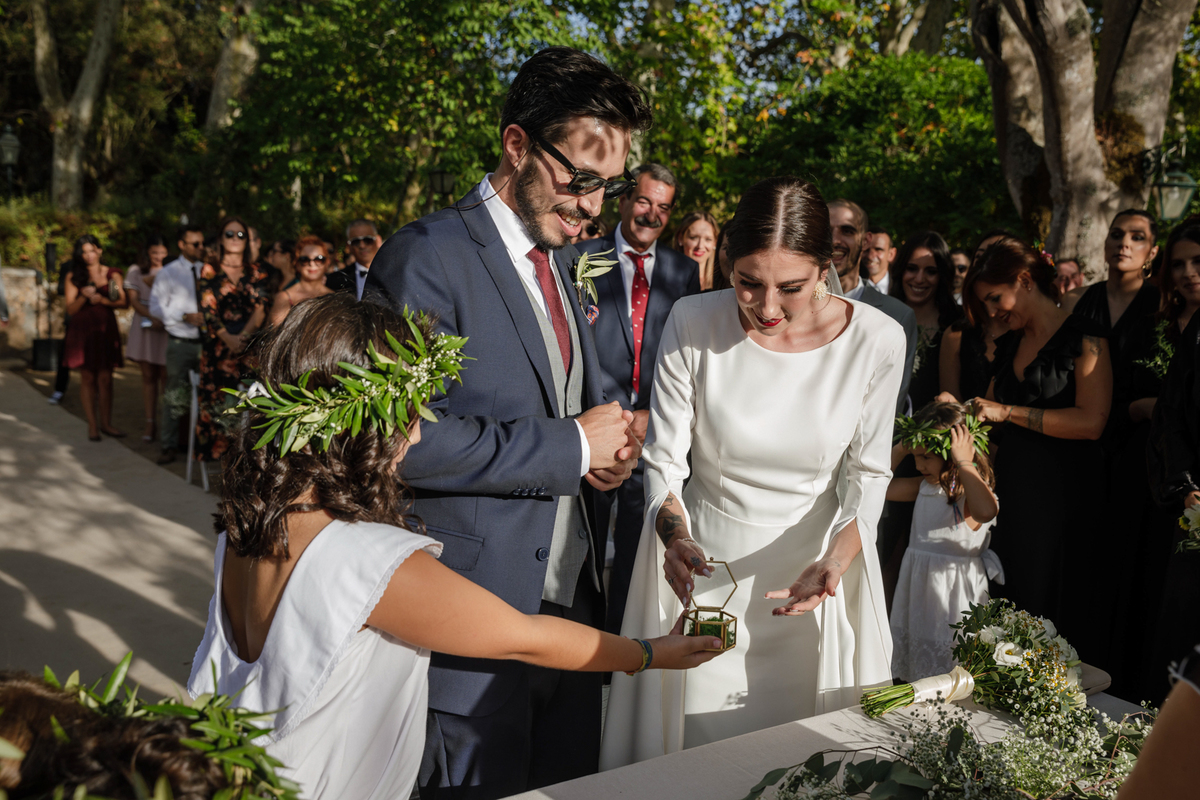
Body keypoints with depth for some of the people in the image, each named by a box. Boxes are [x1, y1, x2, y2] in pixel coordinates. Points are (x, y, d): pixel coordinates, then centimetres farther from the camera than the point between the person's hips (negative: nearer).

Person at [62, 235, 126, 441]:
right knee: (87, 379, 1)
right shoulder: (74, 278, 6)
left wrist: (102, 300, -17)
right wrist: (84, 296, -16)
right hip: (82, 330, 0)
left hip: (105, 329, 0)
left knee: (105, 379, 0)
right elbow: (70, 309, 2)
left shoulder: (112, 274, 7)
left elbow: (122, 302, -1)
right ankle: (92, 425, 6)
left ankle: (106, 423, 8)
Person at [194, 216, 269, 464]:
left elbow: (260, 309, 2)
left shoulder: (254, 273, 11)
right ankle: (216, 451, 2)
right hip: (218, 346, -1)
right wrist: (228, 339, -11)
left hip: (249, 345, 1)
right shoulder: (210, 272, 8)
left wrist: (243, 337, -11)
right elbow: (208, 310, 0)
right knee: (217, 397, -5)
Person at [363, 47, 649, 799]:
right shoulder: (427, 257, -14)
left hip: (574, 599, 8)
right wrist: (570, 447, -16)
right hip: (477, 608, -7)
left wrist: (610, 444, -1)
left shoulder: (564, 260, 12)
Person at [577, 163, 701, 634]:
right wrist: (618, 413, -11)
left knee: (637, 548, 12)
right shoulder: (583, 259, -1)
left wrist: (653, 415, -5)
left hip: (656, 430, 2)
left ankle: (623, 635, 27)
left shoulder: (684, 271, 7)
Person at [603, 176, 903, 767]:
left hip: (813, 571, 1)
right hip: (702, 567, 0)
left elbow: (867, 473, -3)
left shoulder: (876, 339, -13)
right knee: (695, 745, 13)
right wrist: (674, 534, -27)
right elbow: (663, 460, -8)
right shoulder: (692, 323, -15)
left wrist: (835, 562, -19)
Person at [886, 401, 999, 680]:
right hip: (918, 589, 7)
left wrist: (964, 462, -32)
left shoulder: (975, 491, -16)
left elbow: (986, 512, -41)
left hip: (953, 594, -7)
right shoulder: (925, 487, 5)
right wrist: (900, 449, 3)